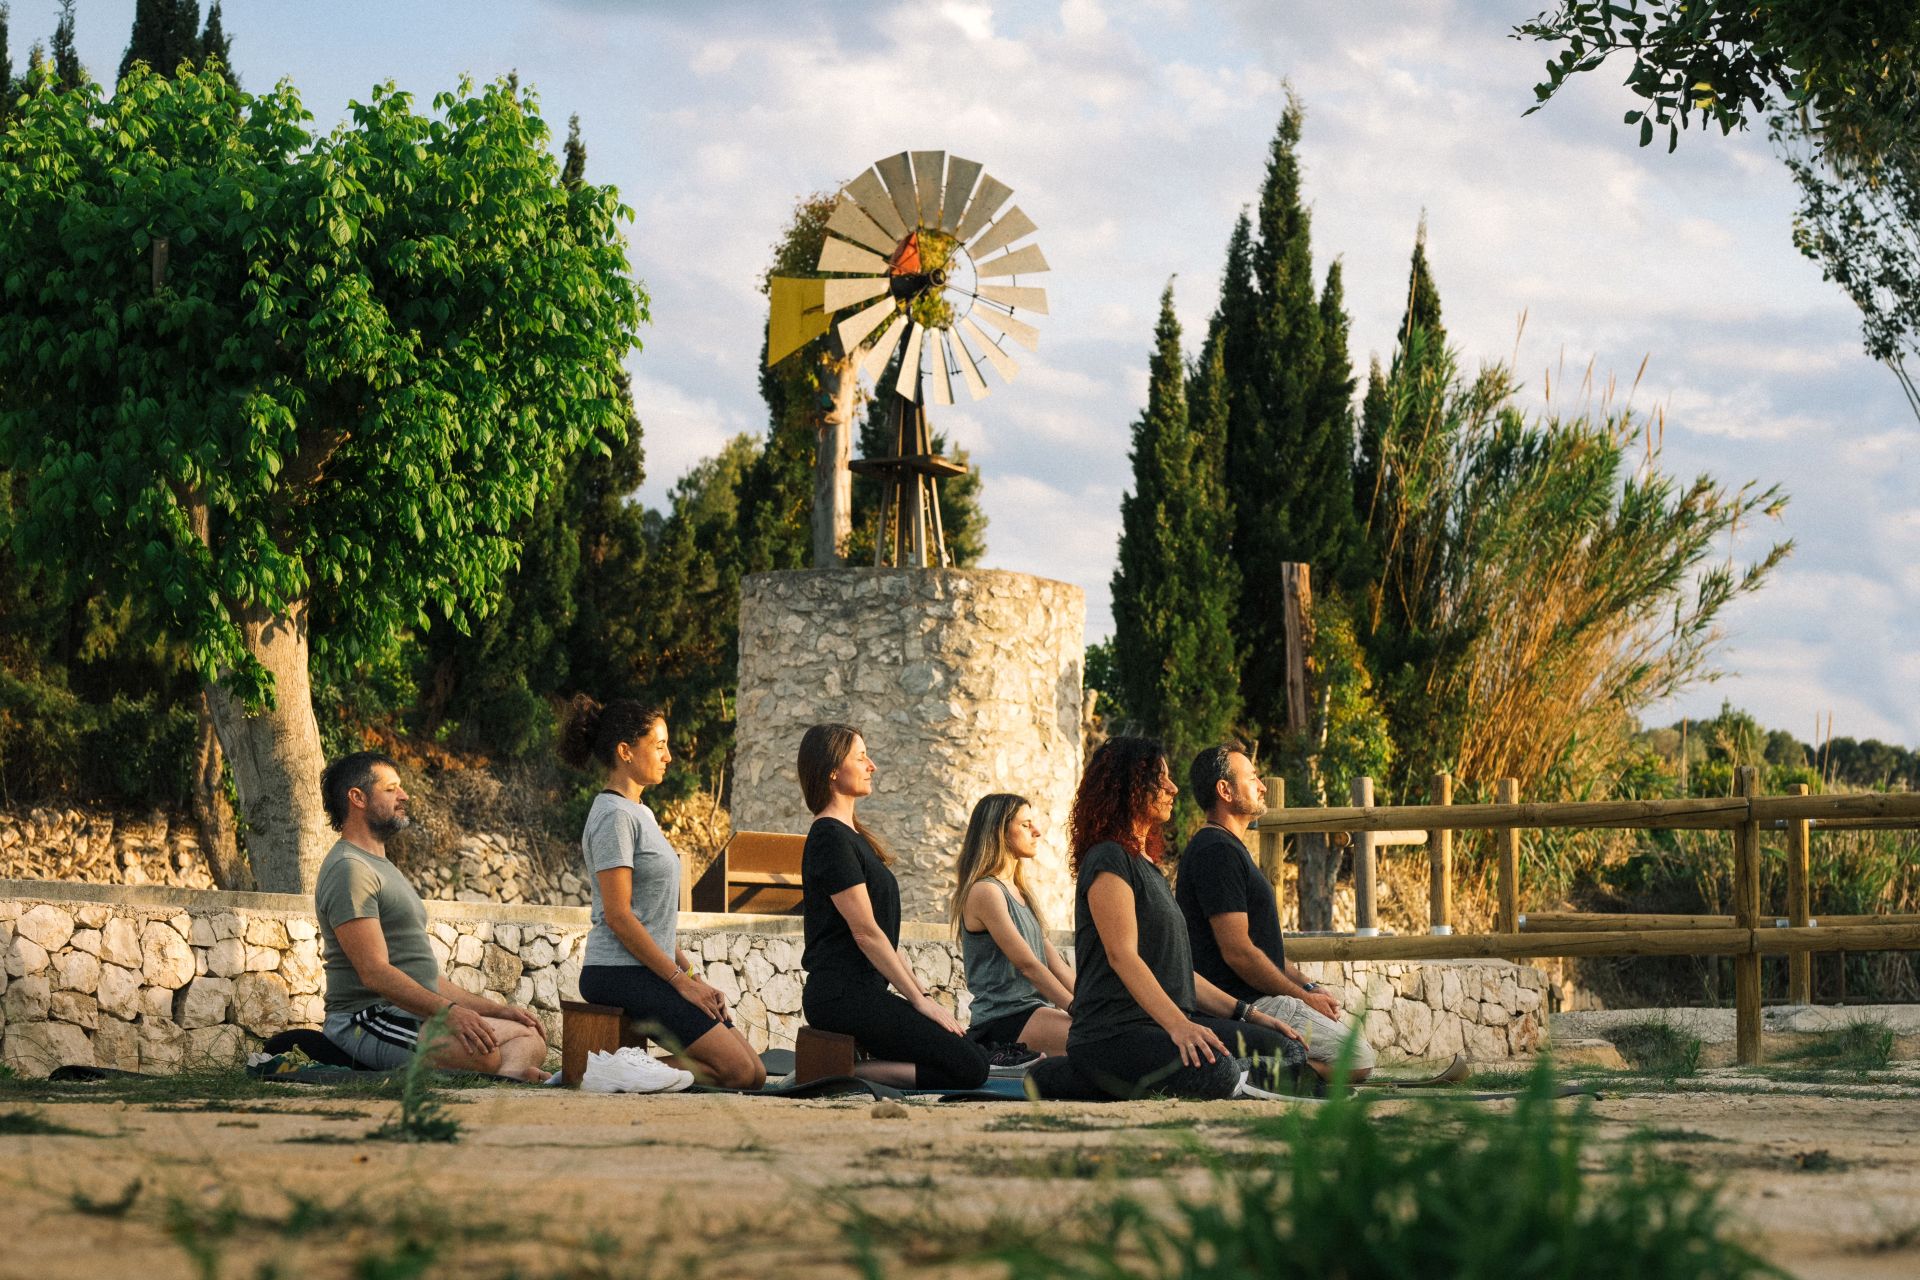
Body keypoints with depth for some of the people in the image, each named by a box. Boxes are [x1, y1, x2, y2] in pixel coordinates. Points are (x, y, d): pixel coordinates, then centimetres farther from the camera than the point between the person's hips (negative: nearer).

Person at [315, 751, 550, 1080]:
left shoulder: (381, 868, 26)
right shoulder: (349, 870, -9)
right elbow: (375, 972, -20)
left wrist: (495, 1010, 18)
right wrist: (448, 1012, -29)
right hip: (370, 1020, -11)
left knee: (531, 1037, -3)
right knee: (480, 1046, -36)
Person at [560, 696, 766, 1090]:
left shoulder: (641, 814, 20)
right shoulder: (615, 816, -11)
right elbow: (618, 915, -17)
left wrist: (691, 974, 11)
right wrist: (680, 980, -14)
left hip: (650, 970, 10)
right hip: (620, 973, -10)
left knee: (755, 1074, 0)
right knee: (738, 1070, -18)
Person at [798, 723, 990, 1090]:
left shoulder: (852, 836, 20)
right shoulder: (830, 837, -11)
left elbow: (884, 934, 20)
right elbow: (865, 932, -15)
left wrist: (920, 994, 14)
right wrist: (919, 1000, -12)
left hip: (862, 991, 10)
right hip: (842, 995, -10)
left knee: (976, 1058, 4)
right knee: (969, 1069, -15)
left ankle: (844, 1072, 1)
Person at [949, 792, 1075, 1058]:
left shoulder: (1020, 894, 21)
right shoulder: (985, 892, -8)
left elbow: (1052, 959, 17)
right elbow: (1027, 964, -13)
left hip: (1035, 1009, 9)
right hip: (1006, 1014, -9)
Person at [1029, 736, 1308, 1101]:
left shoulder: (1148, 866, 24)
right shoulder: (1108, 860, -6)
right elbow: (1122, 955, -18)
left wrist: (1246, 1013, 16)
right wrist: (1177, 1025, -30)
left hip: (1165, 1022, 9)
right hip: (1112, 1033, -9)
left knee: (1288, 1053, -8)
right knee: (1215, 1074, -35)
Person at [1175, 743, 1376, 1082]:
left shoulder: (1227, 848, 19)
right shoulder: (1217, 851, -16)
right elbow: (1238, 951, -21)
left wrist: (1308, 986, 11)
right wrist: (1304, 997, -11)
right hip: (1244, 1004, -11)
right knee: (1359, 1058, -13)